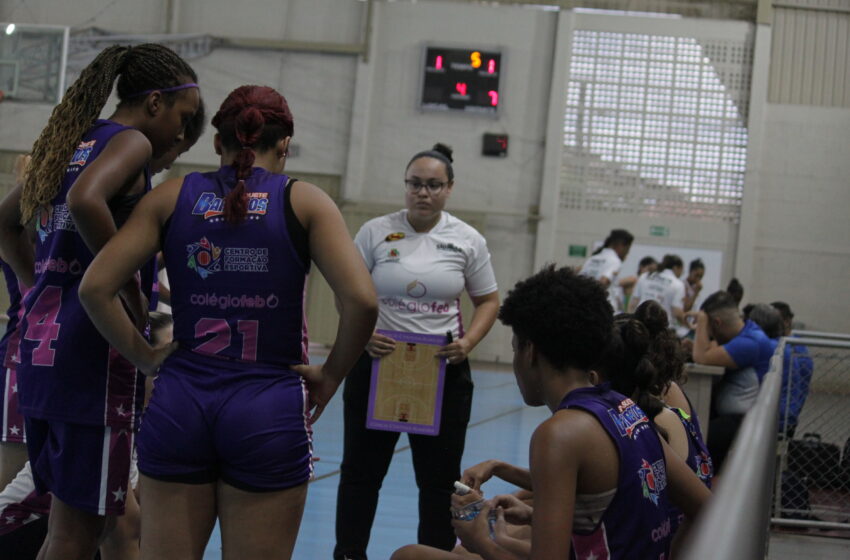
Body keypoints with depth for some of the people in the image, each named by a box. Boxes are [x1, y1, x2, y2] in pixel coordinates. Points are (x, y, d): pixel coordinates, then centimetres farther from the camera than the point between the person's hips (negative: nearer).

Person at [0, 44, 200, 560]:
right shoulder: (131, 142, -7)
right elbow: (86, 200, -29)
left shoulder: (75, 141, 18)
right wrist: (134, 293, -20)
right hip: (94, 343, -9)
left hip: (43, 337, 9)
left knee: (69, 517, 19)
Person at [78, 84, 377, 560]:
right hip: (269, 413, -2)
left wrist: (146, 358, 7)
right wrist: (330, 378, 1)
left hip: (180, 402, 2)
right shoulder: (304, 202, 0)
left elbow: (96, 288, -1)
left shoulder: (174, 195, 6)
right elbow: (362, 301, -11)